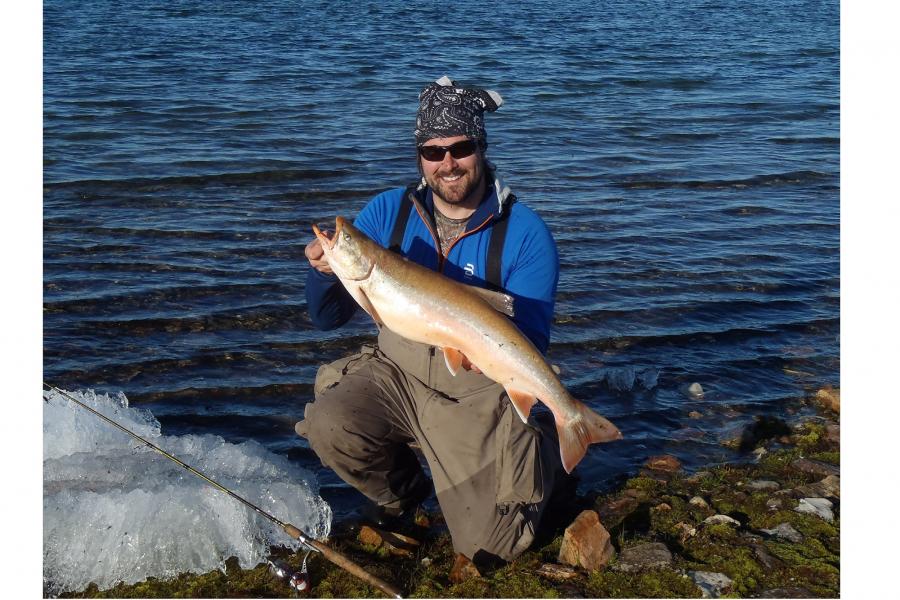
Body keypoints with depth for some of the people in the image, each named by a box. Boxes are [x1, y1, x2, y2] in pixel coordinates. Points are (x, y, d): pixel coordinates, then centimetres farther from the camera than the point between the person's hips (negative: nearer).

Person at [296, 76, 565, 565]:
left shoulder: (524, 233, -13)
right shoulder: (387, 212, -4)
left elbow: (530, 343, -13)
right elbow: (326, 318, -4)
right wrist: (324, 271, -26)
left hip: (479, 395, -3)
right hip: (396, 373, 3)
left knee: (490, 546, -6)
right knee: (328, 426, -26)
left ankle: (541, 459, 27)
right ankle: (402, 490, 9)